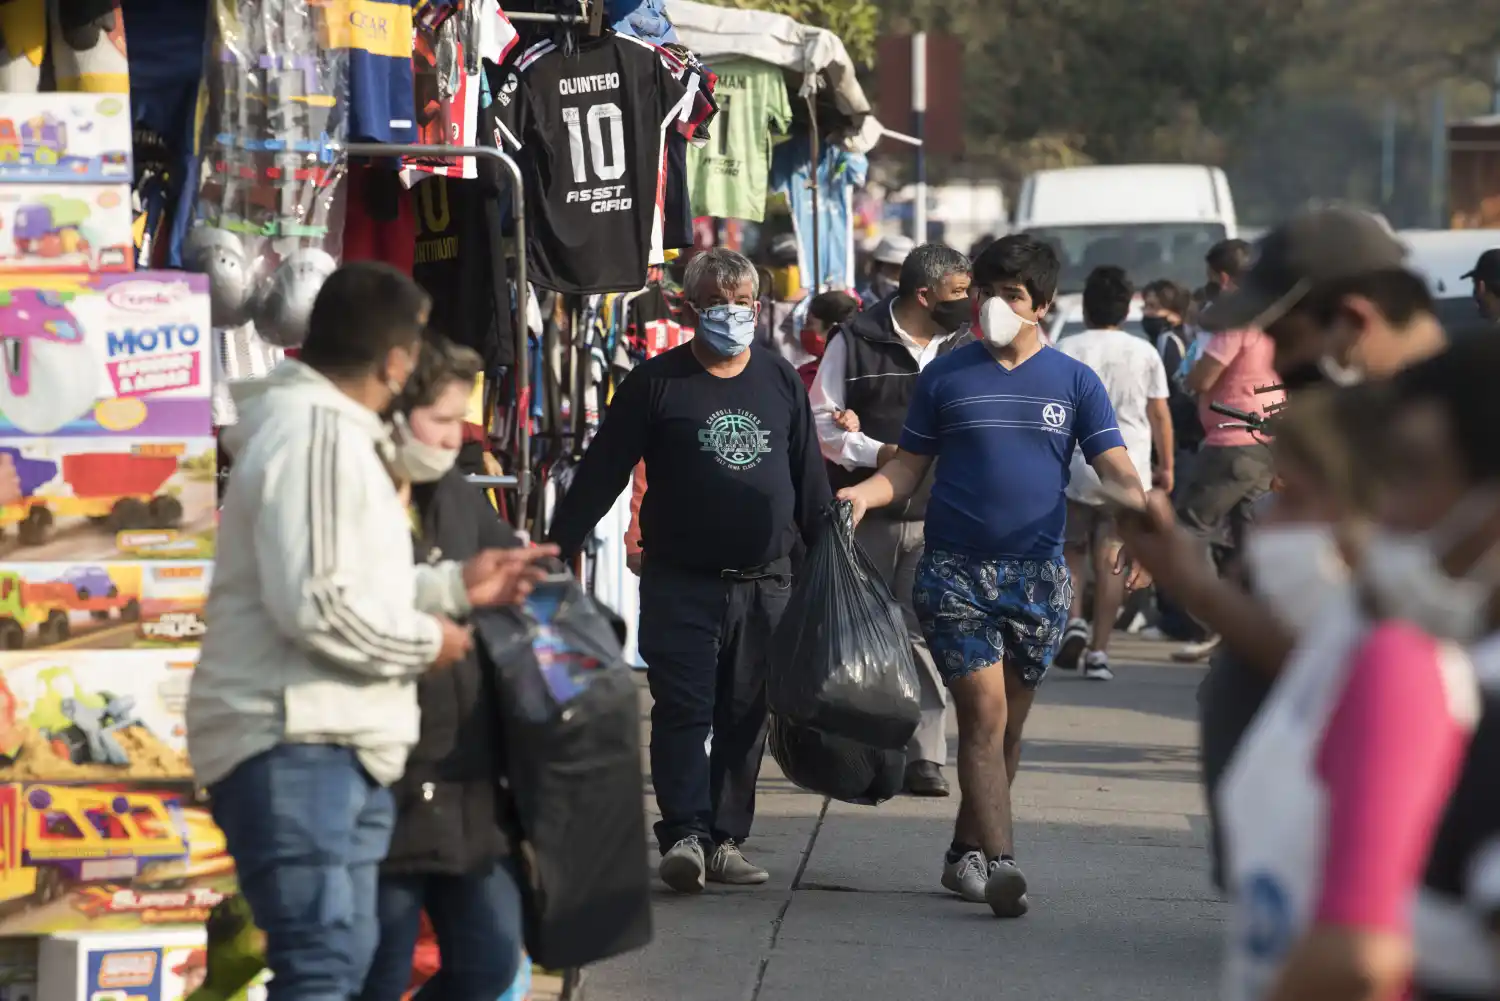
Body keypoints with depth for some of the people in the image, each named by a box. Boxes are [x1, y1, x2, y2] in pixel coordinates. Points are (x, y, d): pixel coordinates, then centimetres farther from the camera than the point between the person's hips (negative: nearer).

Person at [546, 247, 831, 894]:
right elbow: (600, 474, 0)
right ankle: (684, 835, -17)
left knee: (745, 719, 5)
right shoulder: (656, 382, 1)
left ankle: (726, 841, 11)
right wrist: (557, 551, -5)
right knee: (682, 711, -11)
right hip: (679, 581, -3)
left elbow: (810, 483, 17)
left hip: (765, 585, 3)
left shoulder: (782, 383, 12)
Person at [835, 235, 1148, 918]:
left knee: (1008, 723, 9)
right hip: (956, 571, -2)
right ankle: (999, 861, -21)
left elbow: (1115, 469, 0)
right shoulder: (945, 376, 6)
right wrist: (863, 494, -11)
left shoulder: (1073, 382, 6)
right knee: (984, 712, -13)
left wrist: (1138, 513, -21)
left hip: (1038, 573, 2)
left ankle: (967, 854, 23)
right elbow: (910, 465, 8)